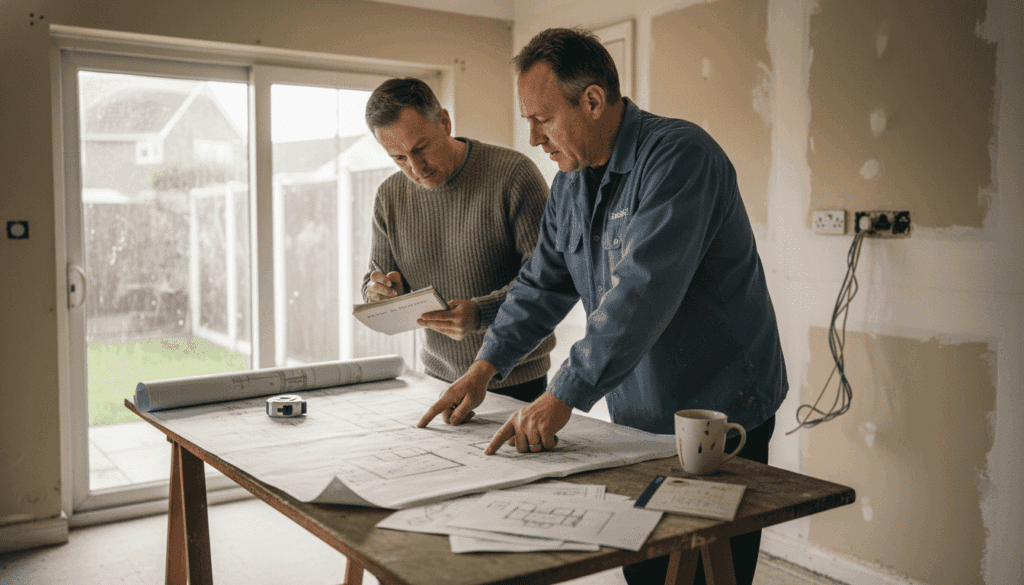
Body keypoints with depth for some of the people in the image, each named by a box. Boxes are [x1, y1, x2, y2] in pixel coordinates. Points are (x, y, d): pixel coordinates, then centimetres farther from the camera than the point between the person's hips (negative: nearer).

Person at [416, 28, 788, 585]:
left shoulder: (678, 154, -20)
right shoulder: (570, 184, 7)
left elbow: (643, 290, -29)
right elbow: (542, 283, 13)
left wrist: (563, 395, -31)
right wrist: (484, 368, 3)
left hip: (719, 417, -7)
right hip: (636, 416, 7)